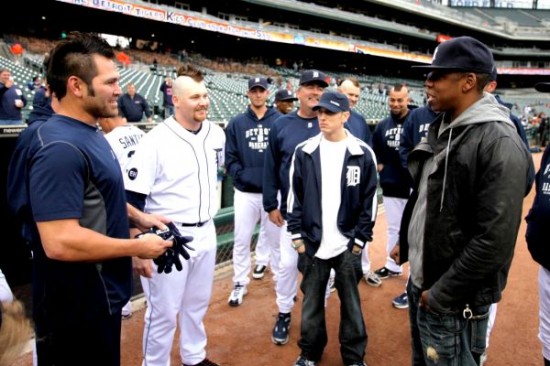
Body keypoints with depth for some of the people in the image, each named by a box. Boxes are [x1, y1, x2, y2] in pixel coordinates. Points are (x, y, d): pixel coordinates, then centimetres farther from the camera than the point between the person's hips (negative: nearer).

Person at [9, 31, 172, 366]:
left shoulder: (88, 134, 6)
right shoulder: (60, 147, -27)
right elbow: (60, 242, -32)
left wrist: (138, 217, 9)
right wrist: (138, 247, -22)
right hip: (77, 307, -9)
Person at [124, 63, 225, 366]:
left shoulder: (216, 133, 1)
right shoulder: (155, 141, -18)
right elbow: (133, 201, -17)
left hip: (206, 234, 6)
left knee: (197, 305, 21)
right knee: (164, 312, 7)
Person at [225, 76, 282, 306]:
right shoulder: (237, 123, 6)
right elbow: (230, 157, 2)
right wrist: (242, 175, -12)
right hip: (245, 192, 1)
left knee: (275, 237, 11)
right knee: (241, 240, 5)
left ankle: (280, 277, 29)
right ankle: (240, 283, 20)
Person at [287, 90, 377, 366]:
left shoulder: (363, 154, -3)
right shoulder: (304, 152, 1)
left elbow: (369, 201, 0)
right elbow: (295, 196, 5)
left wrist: (360, 239, -4)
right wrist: (297, 235, 1)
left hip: (348, 245, -1)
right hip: (312, 244, 2)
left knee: (351, 304, 11)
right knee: (311, 303, 13)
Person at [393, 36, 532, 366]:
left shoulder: (499, 143, -20)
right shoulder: (442, 128, 7)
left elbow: (494, 240, -25)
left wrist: (441, 294, -19)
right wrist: (405, 242, 17)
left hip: (454, 302, -8)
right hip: (420, 282, 8)